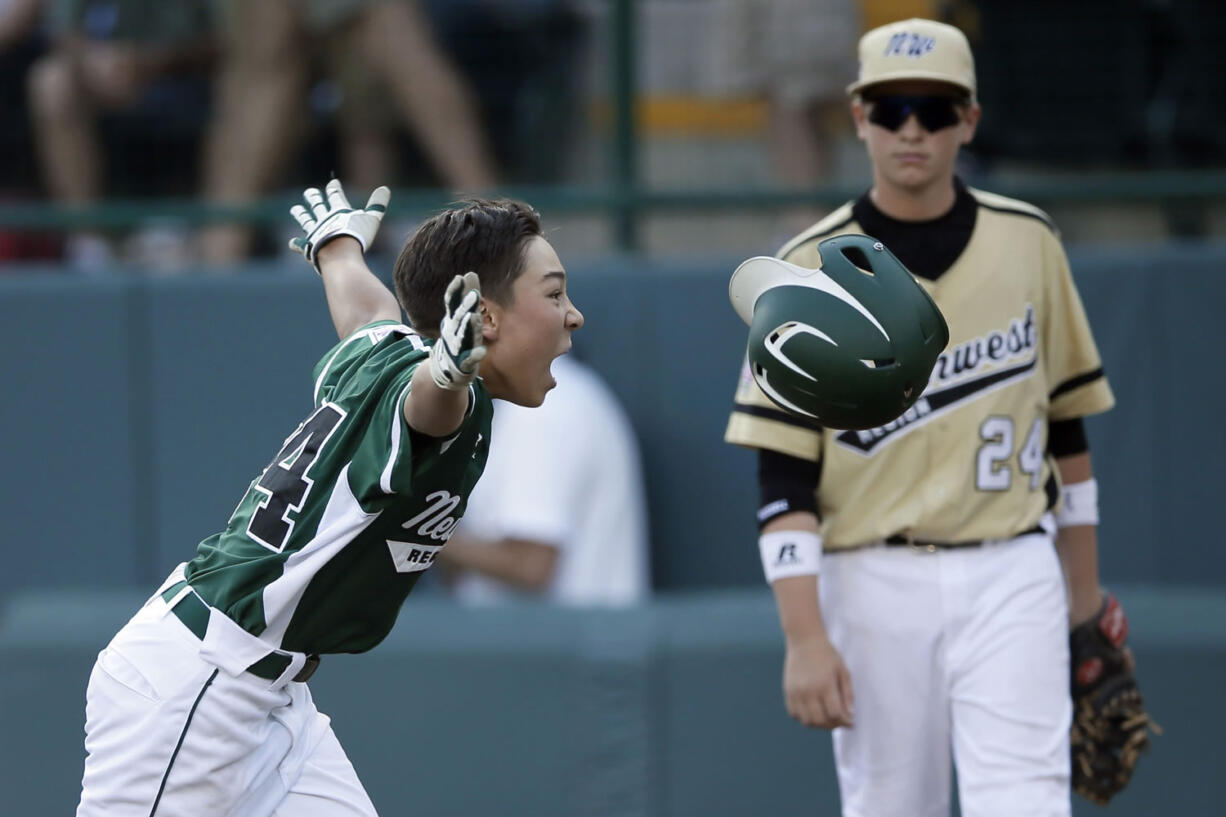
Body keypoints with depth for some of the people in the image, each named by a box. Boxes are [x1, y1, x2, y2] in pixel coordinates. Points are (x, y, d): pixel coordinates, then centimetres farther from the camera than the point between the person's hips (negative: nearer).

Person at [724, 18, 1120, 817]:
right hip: (873, 583, -1)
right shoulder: (813, 270, -3)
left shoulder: (1029, 242, 6)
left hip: (1011, 578, 1)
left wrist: (1083, 579, 18)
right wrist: (804, 638, -14)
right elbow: (783, 478, -6)